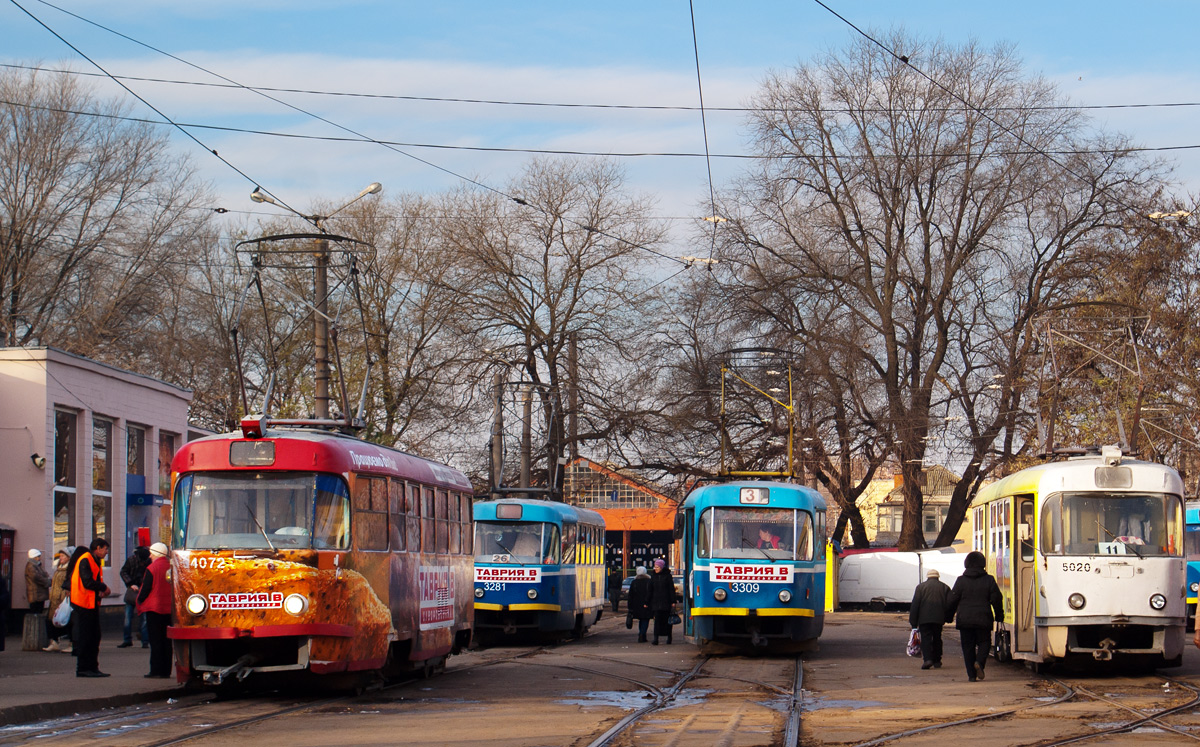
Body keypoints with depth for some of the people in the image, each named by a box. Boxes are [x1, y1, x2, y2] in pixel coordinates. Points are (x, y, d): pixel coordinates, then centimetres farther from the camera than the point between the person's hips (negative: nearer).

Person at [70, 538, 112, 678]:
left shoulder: (95, 561, 17)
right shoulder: (85, 560, -15)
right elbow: (87, 582, -24)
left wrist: (101, 590, 2)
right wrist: (104, 588, -12)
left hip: (93, 604, 10)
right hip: (83, 604, -10)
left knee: (94, 636, 11)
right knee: (84, 638, -6)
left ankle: (92, 667, 15)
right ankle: (82, 669, -2)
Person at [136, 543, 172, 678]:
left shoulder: (151, 569, -12)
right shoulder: (171, 567, 5)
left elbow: (145, 589, -12)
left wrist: (140, 601, 4)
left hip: (154, 608, -6)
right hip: (169, 609, 6)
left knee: (155, 640, -2)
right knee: (167, 641, 9)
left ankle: (156, 671, -4)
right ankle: (166, 671, 10)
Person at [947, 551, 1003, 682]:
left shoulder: (961, 581, 0)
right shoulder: (989, 580, 0)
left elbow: (953, 600, 3)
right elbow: (996, 599, 2)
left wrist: (949, 616, 15)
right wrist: (999, 615, 15)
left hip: (964, 620, 0)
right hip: (983, 620, 0)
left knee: (968, 647, 6)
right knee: (984, 642, 12)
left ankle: (972, 674, 1)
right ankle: (979, 662, -17)